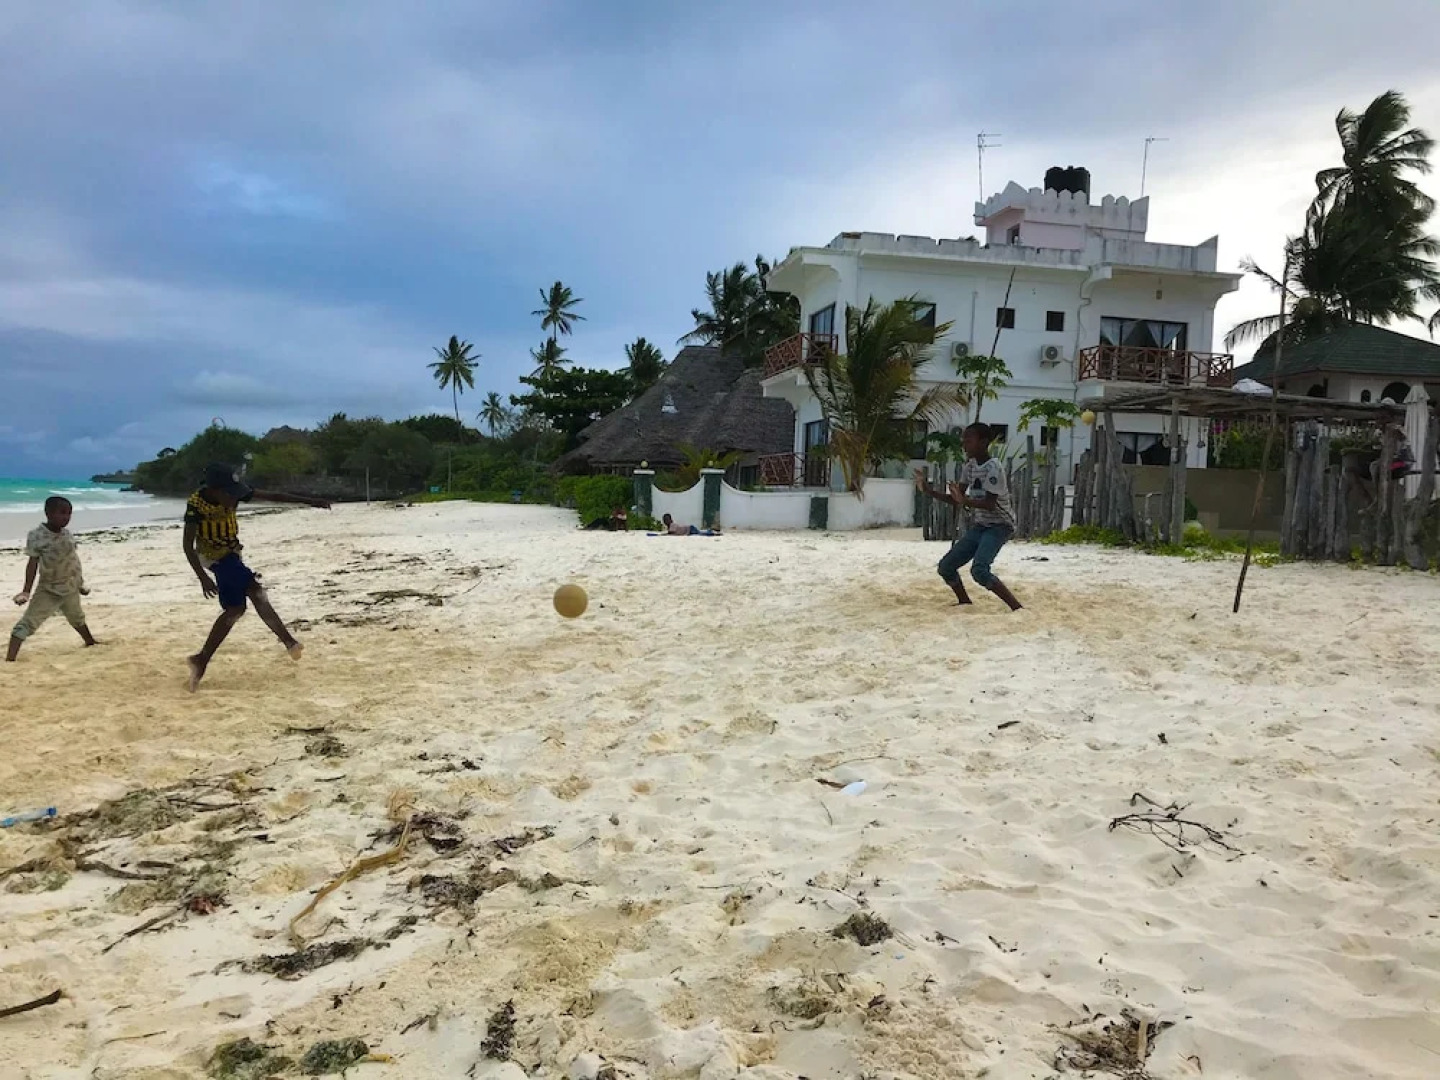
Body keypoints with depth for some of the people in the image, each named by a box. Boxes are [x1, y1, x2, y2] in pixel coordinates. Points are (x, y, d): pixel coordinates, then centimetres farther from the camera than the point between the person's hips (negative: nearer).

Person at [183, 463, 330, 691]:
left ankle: (201, 661, 14)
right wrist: (203, 578, -27)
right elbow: (187, 544, -22)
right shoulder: (196, 505, -24)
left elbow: (272, 497, -9)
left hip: (230, 554, 7)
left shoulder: (233, 493, -11)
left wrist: (309, 501, -12)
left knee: (234, 609, 6)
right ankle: (287, 639, -16)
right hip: (215, 555, -7)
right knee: (255, 590, -21)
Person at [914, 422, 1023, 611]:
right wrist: (927, 489, -1)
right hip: (979, 526, 9)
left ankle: (1018, 609, -25)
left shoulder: (993, 468, -19)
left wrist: (965, 500, -42)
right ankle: (965, 603, 28)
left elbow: (990, 504, -28)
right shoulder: (969, 466, 7)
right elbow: (956, 500, 9)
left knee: (979, 570, -30)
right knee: (945, 567, 6)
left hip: (999, 526, -9)